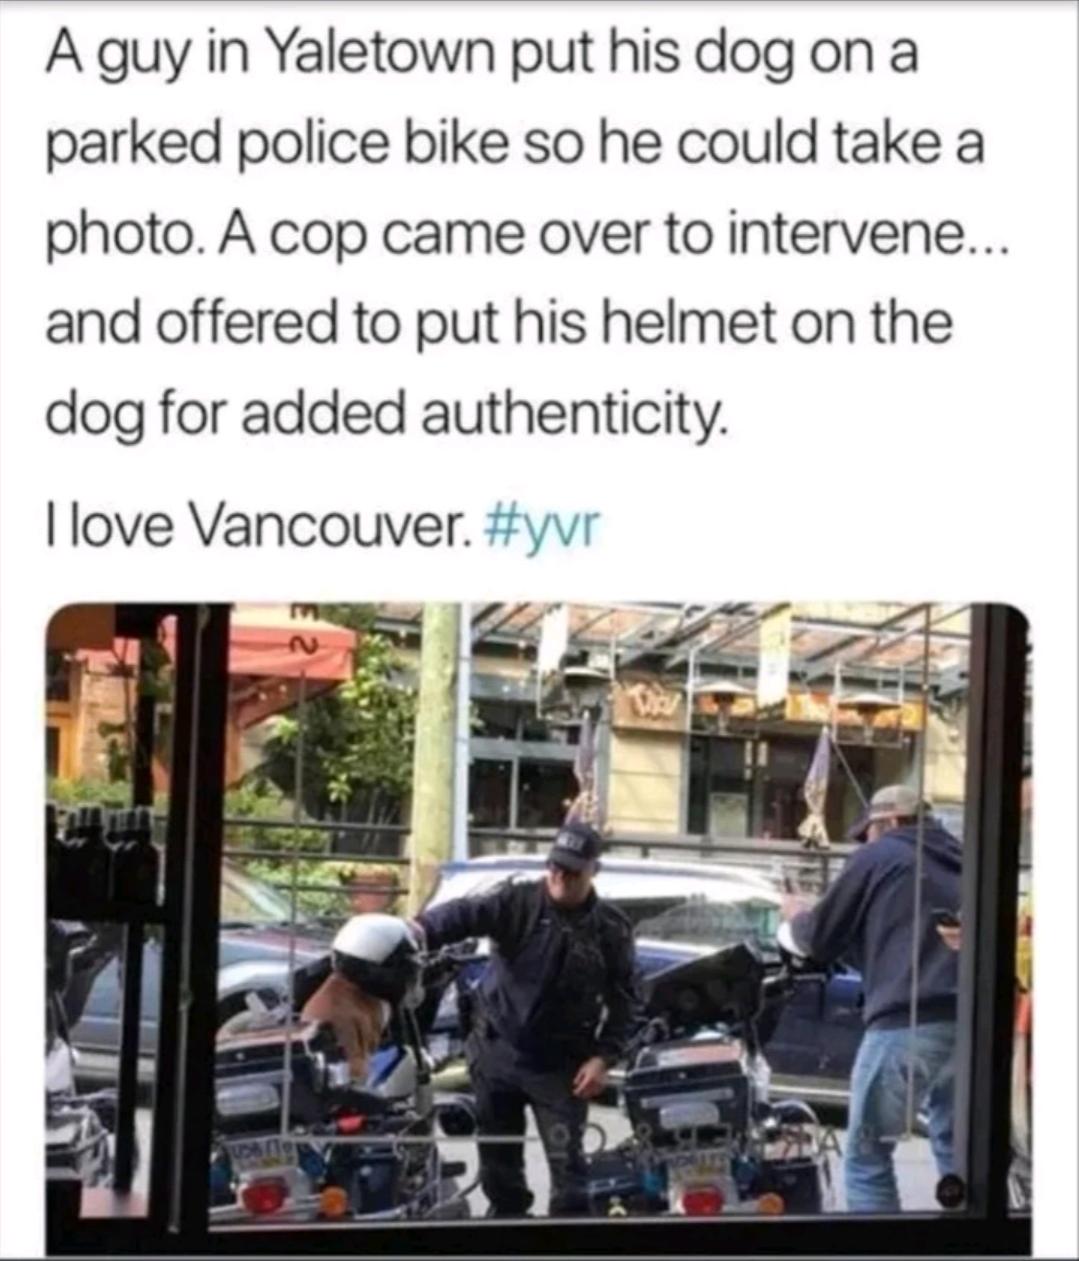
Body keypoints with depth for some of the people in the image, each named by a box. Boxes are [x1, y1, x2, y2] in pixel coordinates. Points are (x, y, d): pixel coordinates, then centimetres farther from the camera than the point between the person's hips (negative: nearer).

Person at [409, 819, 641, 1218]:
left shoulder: (611, 928, -4)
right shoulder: (519, 901, -7)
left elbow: (625, 998, 1)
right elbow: (467, 913, -26)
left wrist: (603, 1057, -10)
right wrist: (424, 928, -47)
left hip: (560, 1066, -1)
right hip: (497, 1051, 2)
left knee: (566, 1161, -2)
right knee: (498, 1153, 16)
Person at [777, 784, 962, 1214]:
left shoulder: (878, 857, 5)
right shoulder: (958, 862, 24)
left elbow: (820, 938, 10)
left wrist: (797, 916, 31)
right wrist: (856, 943, 38)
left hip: (908, 1022, -7)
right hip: (968, 1022, 7)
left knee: (867, 1156, 0)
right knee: (955, 1151, 16)